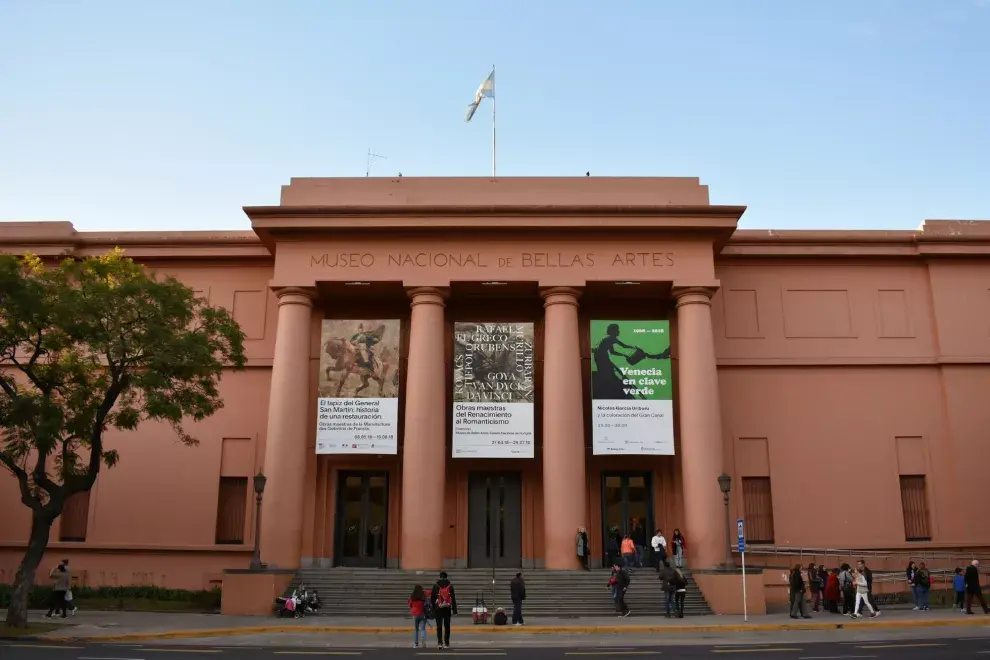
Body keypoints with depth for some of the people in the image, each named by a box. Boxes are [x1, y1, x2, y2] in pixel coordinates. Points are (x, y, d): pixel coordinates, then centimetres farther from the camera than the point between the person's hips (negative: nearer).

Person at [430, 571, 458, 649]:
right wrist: (454, 610, 1)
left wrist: (433, 608, 11)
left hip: (438, 609, 0)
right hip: (447, 609, 1)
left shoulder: (436, 586, 1)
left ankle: (440, 643, -10)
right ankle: (446, 643, 10)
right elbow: (453, 598, 0)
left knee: (439, 626, 2)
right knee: (447, 626, 8)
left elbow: (432, 598, 3)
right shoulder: (450, 586, 1)